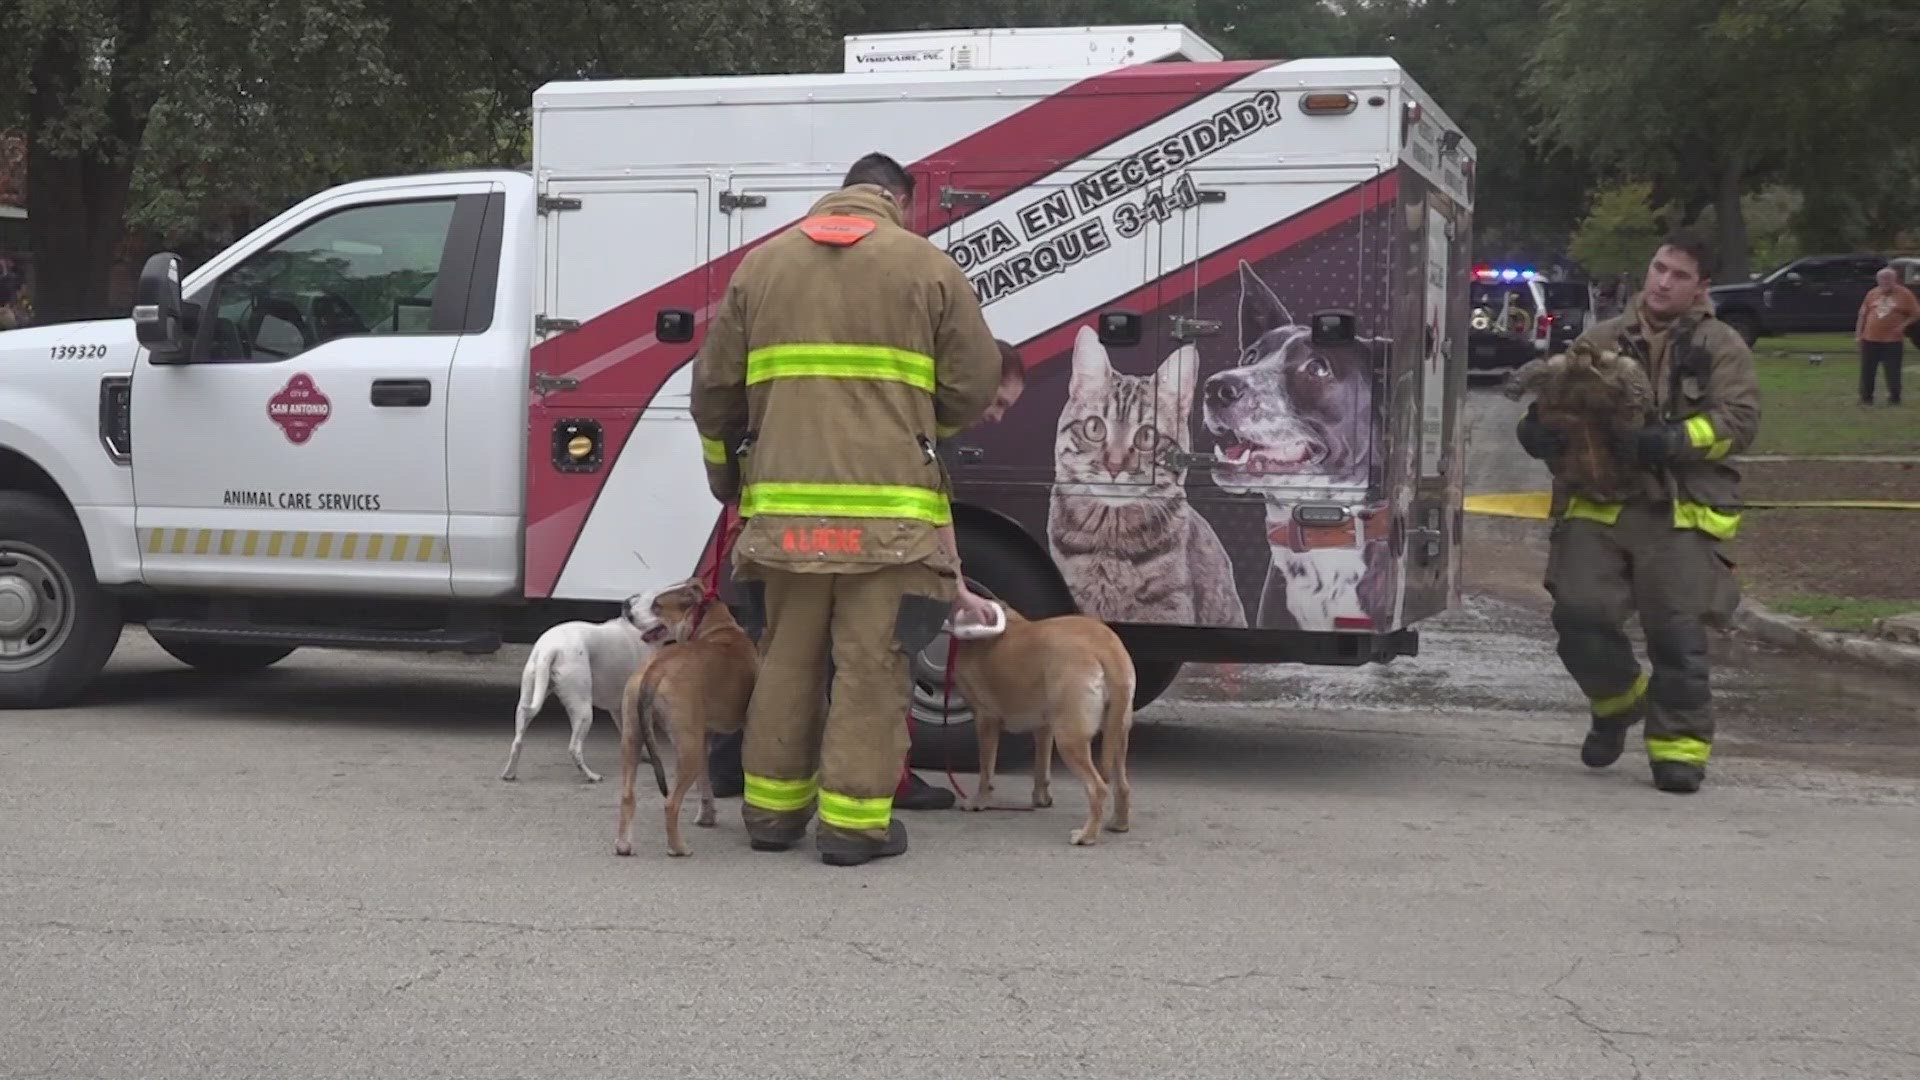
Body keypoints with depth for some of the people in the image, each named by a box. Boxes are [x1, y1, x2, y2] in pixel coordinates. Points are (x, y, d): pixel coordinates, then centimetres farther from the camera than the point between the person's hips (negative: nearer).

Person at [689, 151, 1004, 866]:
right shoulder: (929, 267, 3)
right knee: (871, 664, 1)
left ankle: (771, 807, 21)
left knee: (787, 657, 14)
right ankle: (854, 819, 3)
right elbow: (972, 389, 2)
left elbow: (714, 386, 14)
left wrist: (723, 472, 30)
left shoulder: (762, 263, 13)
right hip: (888, 503, -4)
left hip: (784, 500, 4)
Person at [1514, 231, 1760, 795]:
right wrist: (1537, 429, -9)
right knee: (1580, 615, -7)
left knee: (1676, 632, -6)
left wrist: (1673, 441, -19)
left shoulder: (1720, 346, 8)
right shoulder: (1600, 340, 16)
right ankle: (1617, 702, 22)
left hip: (1679, 513, -2)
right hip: (1596, 502, 2)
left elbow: (1739, 418, -3)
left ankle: (1679, 744, 7)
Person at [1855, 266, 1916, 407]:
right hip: (1870, 339, 3)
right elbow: (1863, 314, 13)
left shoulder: (1904, 294, -4)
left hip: (1893, 341, -3)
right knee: (1867, 370, 5)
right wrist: (1858, 333, 7)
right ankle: (1866, 398, 15)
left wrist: (1903, 325, -14)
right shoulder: (1872, 294, 7)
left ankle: (1894, 399, 10)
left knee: (1893, 372, -1)